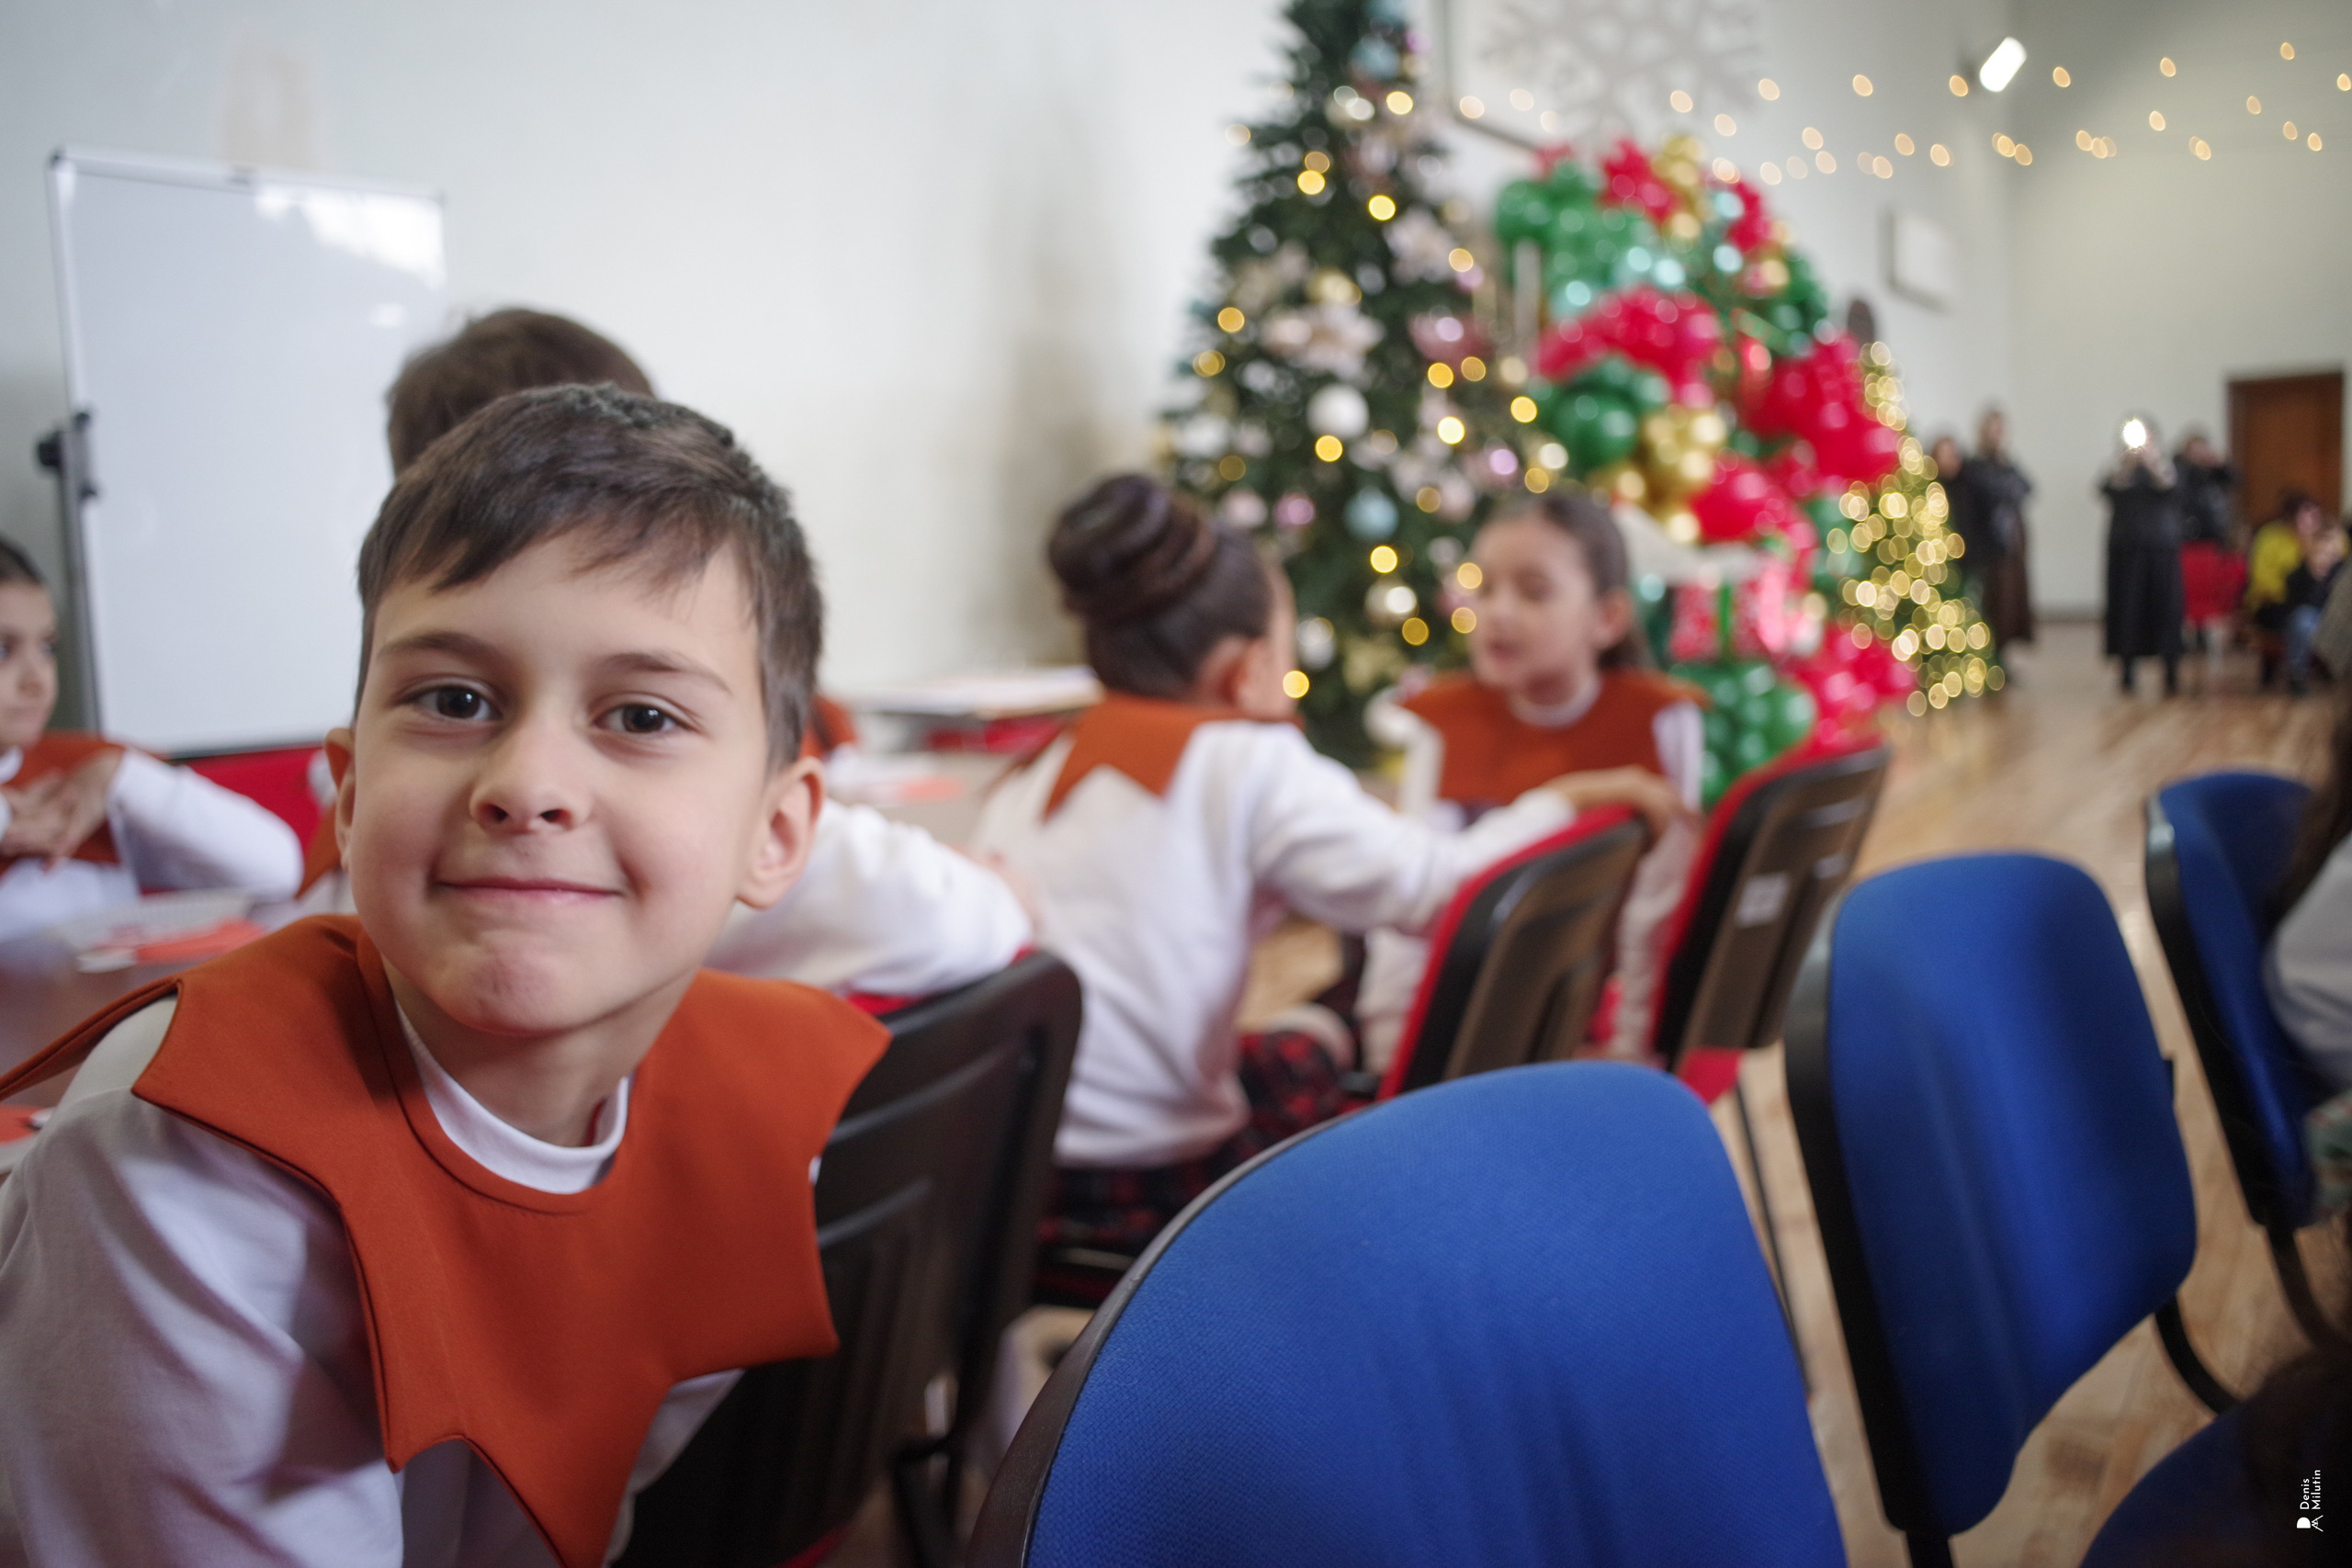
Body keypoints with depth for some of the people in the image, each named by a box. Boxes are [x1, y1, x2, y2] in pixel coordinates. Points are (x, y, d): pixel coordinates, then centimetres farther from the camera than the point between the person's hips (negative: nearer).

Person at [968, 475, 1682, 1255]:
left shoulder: (1036, 773, 9)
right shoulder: (1251, 762, -9)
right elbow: (1436, 885, -13)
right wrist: (1564, 803, 3)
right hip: (1135, 1183, -6)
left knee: (1298, 1055, 26)